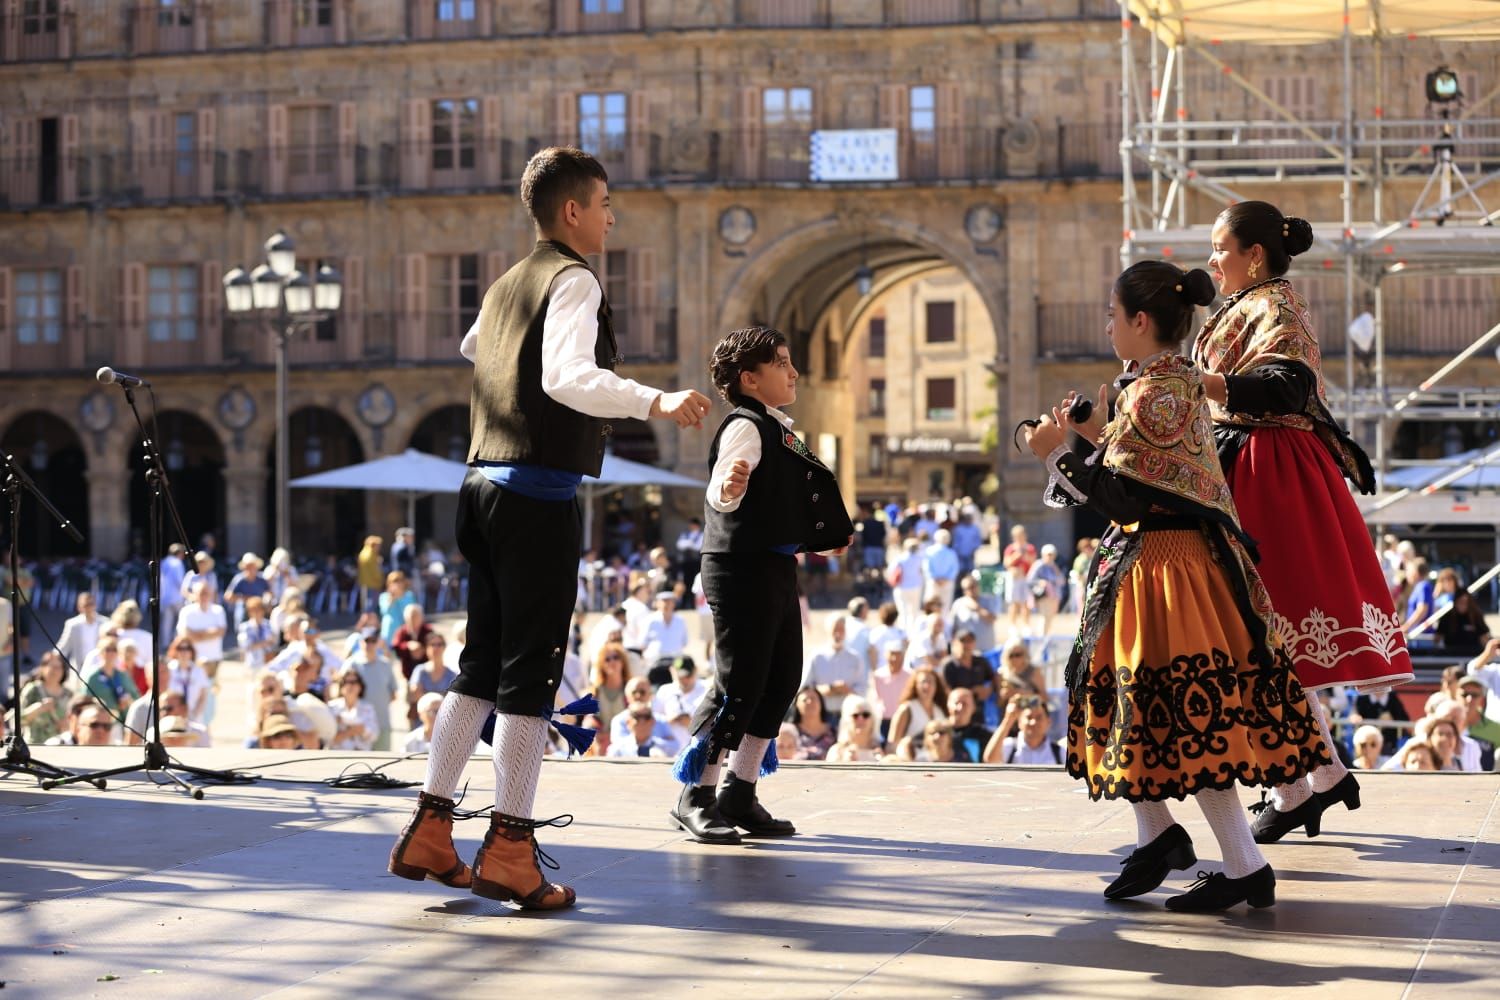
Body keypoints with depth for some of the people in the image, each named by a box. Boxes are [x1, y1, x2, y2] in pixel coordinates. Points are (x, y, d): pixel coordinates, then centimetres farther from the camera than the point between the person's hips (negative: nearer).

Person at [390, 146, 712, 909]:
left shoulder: (506, 286, 18)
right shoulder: (573, 281, -9)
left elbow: (470, 348, 40)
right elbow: (568, 378, -26)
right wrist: (655, 403, -39)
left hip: (484, 486, 9)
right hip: (540, 494, -9)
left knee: (482, 665, 14)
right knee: (530, 674, -5)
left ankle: (429, 832, 17)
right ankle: (508, 851, -4)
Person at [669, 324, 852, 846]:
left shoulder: (778, 429, 18)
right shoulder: (746, 427, -12)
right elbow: (720, 492, -29)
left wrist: (824, 540, 34)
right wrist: (726, 487, -50)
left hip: (776, 567, 10)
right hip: (741, 568, -10)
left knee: (782, 680, 10)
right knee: (739, 684, -8)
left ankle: (740, 796, 16)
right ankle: (697, 798, 2)